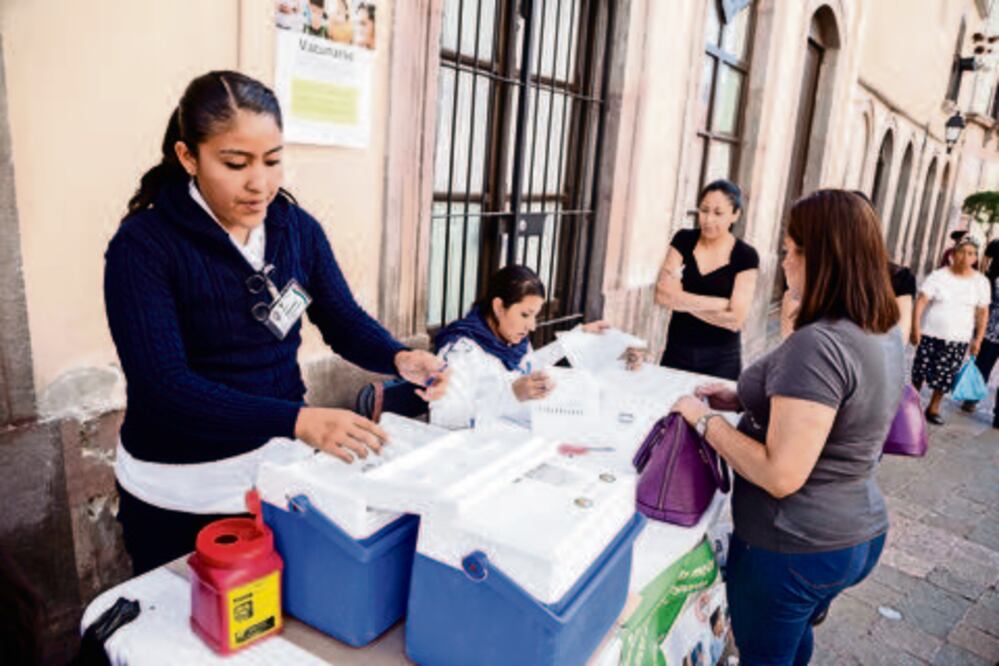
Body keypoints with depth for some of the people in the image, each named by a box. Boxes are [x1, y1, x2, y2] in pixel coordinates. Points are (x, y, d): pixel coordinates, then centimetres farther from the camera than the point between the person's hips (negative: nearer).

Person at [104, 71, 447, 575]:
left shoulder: (298, 229, -3)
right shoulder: (143, 244, -18)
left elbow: (345, 322, -2)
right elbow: (164, 384, -26)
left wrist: (398, 358, -24)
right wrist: (298, 420, -38)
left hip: (285, 466, 4)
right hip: (184, 492, -4)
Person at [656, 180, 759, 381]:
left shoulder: (746, 256, -7)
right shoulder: (683, 240, -1)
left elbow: (734, 320, -14)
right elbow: (662, 295, -12)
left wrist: (682, 300, -12)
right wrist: (720, 304, -16)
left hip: (721, 360, -2)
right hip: (676, 351, 2)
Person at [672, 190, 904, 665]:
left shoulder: (819, 345, -29)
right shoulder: (883, 333, 1)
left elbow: (781, 475, -29)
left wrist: (706, 420, -18)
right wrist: (742, 400, 5)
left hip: (793, 547, -8)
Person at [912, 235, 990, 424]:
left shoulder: (981, 282, 1)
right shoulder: (938, 276, -6)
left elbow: (983, 312, 5)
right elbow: (921, 301, -11)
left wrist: (978, 339, 2)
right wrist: (915, 328, -19)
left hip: (958, 340, 2)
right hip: (930, 335, -2)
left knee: (945, 377, 7)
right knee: (920, 372, 6)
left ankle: (933, 408, 24)